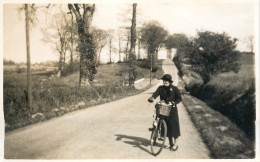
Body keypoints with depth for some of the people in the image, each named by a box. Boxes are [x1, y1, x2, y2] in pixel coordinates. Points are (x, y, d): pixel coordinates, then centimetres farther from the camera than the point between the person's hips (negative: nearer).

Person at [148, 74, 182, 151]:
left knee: (174, 125, -2)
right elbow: (156, 93, -10)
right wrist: (152, 98, -31)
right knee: (167, 126, 7)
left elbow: (179, 98, -5)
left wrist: (174, 103, -23)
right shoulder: (161, 88, 5)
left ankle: (175, 144, 11)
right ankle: (170, 143, 21)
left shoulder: (174, 88, -1)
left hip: (172, 109, -3)